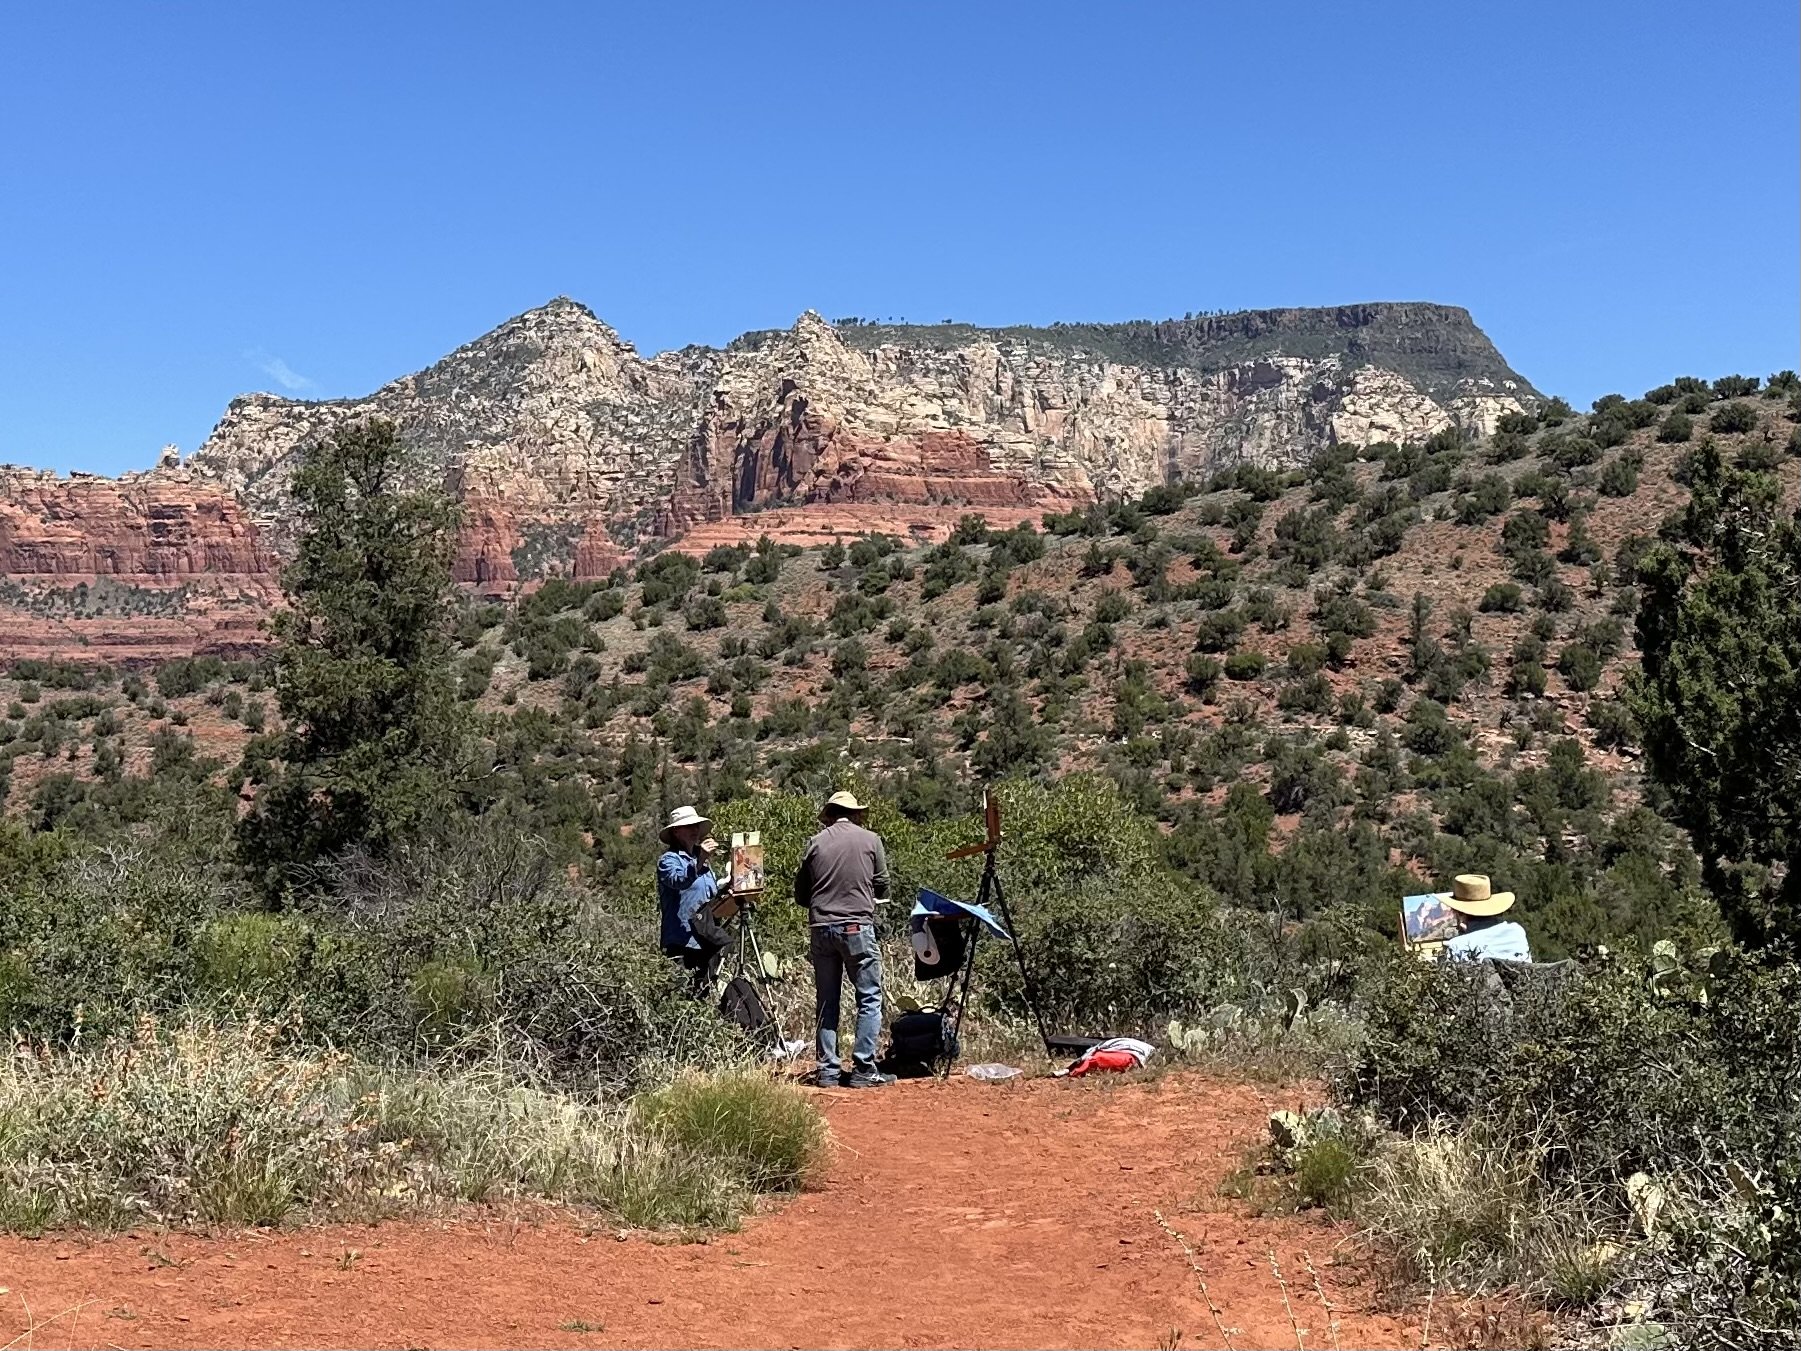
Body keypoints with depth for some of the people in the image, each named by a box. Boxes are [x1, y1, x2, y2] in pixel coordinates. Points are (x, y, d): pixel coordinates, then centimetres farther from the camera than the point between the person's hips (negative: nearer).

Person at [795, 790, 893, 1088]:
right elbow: (882, 887, 7)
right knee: (869, 998, 3)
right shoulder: (870, 840, 2)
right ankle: (863, 1069, -2)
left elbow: (800, 895, 8)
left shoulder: (815, 843, 6)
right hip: (857, 926, -3)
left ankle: (828, 1071, 10)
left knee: (826, 1002, 10)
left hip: (820, 927, 3)